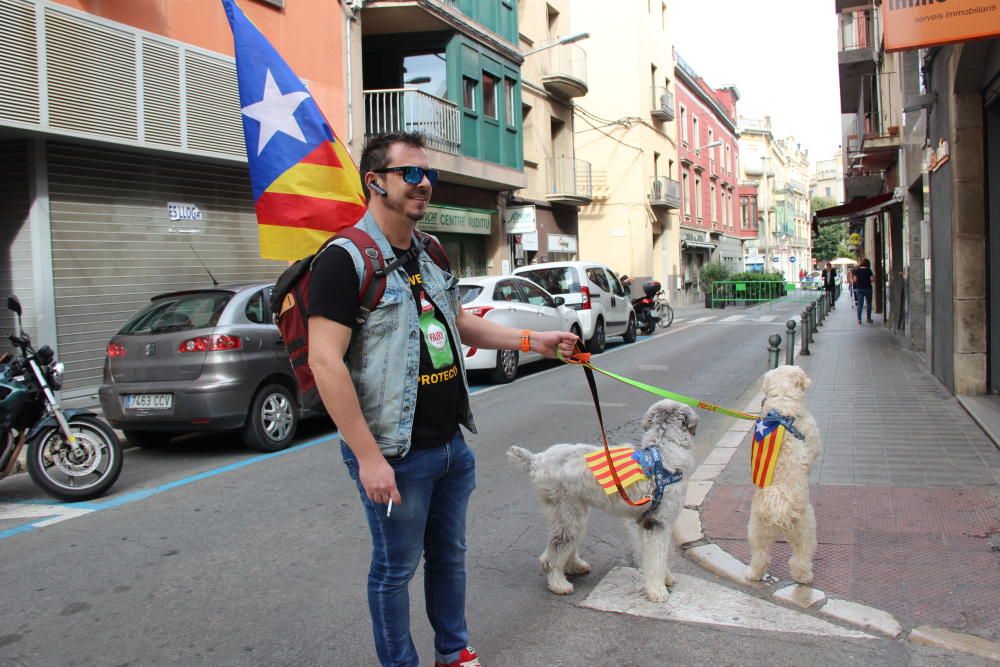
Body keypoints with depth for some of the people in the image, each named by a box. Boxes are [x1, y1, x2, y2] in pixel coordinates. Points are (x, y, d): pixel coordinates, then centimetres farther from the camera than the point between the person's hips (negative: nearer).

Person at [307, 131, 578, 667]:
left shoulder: (427, 256, 10)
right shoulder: (346, 259, -15)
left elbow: (460, 324, 24)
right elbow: (325, 362, -21)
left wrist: (531, 339, 14)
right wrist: (368, 457, -22)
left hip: (452, 443, 8)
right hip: (396, 454, -7)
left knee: (449, 555, 21)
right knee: (395, 568, 10)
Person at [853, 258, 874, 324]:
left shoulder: (857, 270, 0)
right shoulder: (868, 270, -7)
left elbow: (855, 280, 0)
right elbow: (872, 280, -9)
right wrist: (874, 276, 11)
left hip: (859, 289, 2)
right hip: (867, 288, -2)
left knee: (860, 304, 2)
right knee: (869, 303, 14)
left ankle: (859, 319, -4)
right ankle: (869, 318, 18)